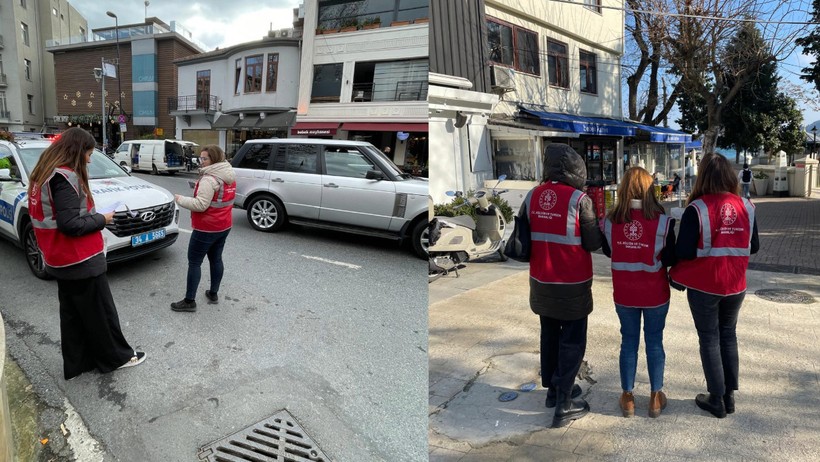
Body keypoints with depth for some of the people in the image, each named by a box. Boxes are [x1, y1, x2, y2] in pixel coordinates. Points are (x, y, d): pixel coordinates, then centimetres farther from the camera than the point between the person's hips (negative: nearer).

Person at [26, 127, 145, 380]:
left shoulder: (45, 174, 10)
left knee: (73, 314, 18)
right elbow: (70, 224, -26)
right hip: (80, 260, -10)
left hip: (63, 260, 10)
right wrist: (102, 219, -12)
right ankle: (117, 356, 20)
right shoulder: (65, 177, -22)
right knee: (100, 313, 6)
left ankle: (76, 363, 28)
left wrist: (93, 217, 5)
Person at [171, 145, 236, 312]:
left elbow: (200, 205, -26)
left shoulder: (209, 179, -22)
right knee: (216, 259, 18)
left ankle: (189, 301, 5)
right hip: (224, 226, 9)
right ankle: (213, 294, 27)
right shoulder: (229, 176, 6)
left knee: (194, 262, 1)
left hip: (206, 228, -9)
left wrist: (180, 199, -13)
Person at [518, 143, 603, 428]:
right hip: (573, 285, -5)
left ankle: (552, 389, 34)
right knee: (572, 341, 7)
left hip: (541, 282, 5)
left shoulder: (532, 196, -3)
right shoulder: (579, 199, -17)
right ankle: (564, 403, 10)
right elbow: (593, 243, -12)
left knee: (550, 335, 20)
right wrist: (598, 225, 8)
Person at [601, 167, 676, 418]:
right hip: (655, 294, -1)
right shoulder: (662, 221, -16)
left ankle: (627, 397, 23)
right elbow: (670, 259, -9)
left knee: (628, 341, 14)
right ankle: (656, 397, 26)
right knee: (654, 341, 14)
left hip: (623, 294, 1)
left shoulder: (610, 220, -10)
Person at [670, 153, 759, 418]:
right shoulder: (745, 206, -2)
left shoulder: (697, 208, -17)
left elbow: (684, 252, -21)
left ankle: (717, 399, 16)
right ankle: (729, 396, 27)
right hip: (735, 285, 4)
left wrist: (675, 274, 0)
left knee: (709, 339, 8)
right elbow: (754, 247, 7)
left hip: (703, 286, -4)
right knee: (728, 335, 19)